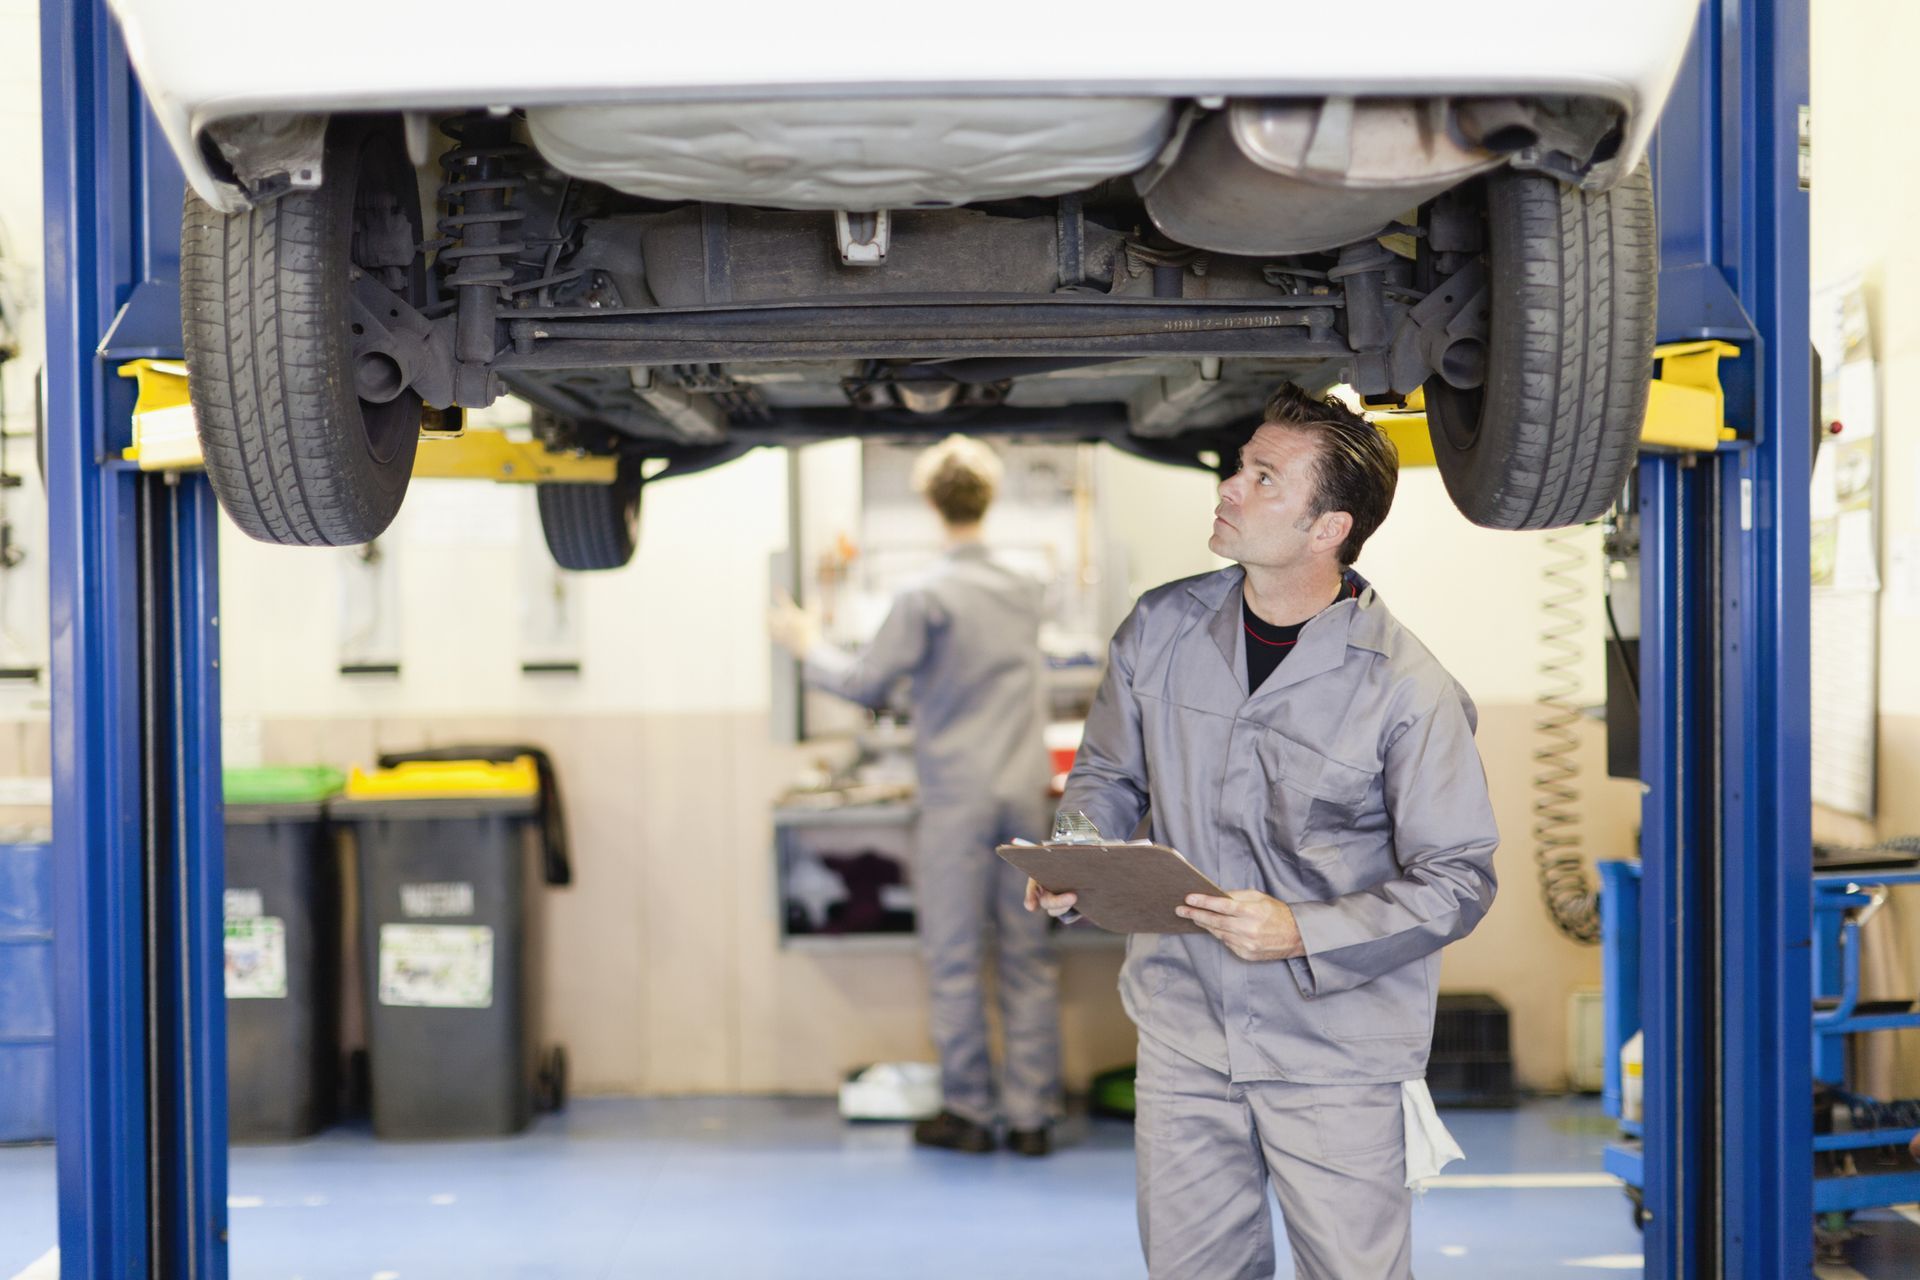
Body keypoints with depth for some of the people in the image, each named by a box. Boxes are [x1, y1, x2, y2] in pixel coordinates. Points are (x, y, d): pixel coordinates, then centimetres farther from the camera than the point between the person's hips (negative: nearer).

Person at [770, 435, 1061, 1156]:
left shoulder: (926, 597, -11)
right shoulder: (1026, 591, 7)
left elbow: (867, 684, -6)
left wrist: (807, 647, 11)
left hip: (957, 801, -5)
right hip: (1026, 794, 5)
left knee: (956, 962, 4)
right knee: (1029, 959, 7)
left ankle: (969, 1113, 9)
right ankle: (1031, 1116, 9)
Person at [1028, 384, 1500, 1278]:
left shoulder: (1408, 689, -14)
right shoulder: (1160, 630, 0)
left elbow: (1457, 881, -11)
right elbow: (1108, 775, 15)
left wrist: (1302, 934, -21)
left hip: (1336, 1050, -4)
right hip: (1184, 1031, 4)